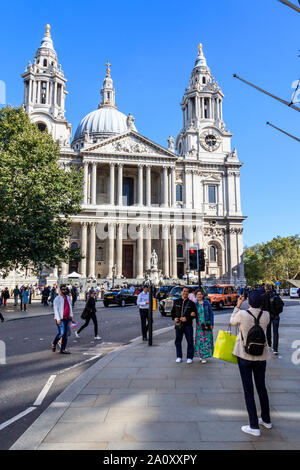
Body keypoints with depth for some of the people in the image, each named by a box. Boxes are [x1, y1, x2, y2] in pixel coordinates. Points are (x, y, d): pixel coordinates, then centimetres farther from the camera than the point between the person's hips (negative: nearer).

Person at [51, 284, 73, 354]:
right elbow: (55, 309, -11)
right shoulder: (57, 299, -6)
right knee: (61, 333, -15)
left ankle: (63, 349, 11)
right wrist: (58, 319, -18)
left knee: (66, 334, 5)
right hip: (61, 319, -6)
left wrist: (71, 316, 11)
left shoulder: (68, 298, 15)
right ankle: (54, 344, 10)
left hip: (68, 318, 7)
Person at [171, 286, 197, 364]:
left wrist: (187, 318, -14)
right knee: (178, 341, 8)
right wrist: (174, 318, -2)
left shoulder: (191, 303, 0)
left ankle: (189, 357, 13)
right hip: (178, 325, 2)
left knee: (190, 342, 0)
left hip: (188, 325, -2)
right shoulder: (176, 302, 9)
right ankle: (179, 357, 21)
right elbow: (172, 312, 16)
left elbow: (195, 314, -1)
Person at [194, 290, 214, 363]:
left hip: (207, 323, -1)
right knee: (200, 340, 0)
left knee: (207, 339, 0)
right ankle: (201, 355, 13)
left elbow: (211, 313, 1)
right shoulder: (195, 304, 5)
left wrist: (212, 324, -3)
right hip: (199, 324, 1)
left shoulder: (207, 302, 0)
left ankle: (204, 356, 7)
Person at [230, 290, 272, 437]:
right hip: (261, 355, 4)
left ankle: (254, 426, 10)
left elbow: (232, 321, 2)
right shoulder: (266, 315, -11)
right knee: (261, 387, 20)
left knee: (248, 390, 5)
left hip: (245, 356, -4)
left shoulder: (242, 314, -19)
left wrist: (237, 305, 10)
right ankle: (266, 420, 35)